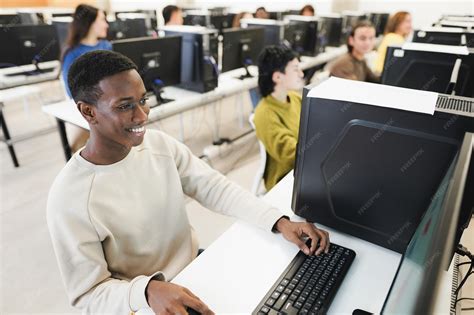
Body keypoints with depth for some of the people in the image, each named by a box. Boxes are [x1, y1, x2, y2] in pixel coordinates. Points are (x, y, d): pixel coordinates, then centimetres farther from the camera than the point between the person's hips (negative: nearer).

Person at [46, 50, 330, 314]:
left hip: (197, 268, 5)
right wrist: (147, 291, -37)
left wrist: (280, 222, -18)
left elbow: (216, 188, -8)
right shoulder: (70, 200, -23)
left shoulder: (160, 144, -9)